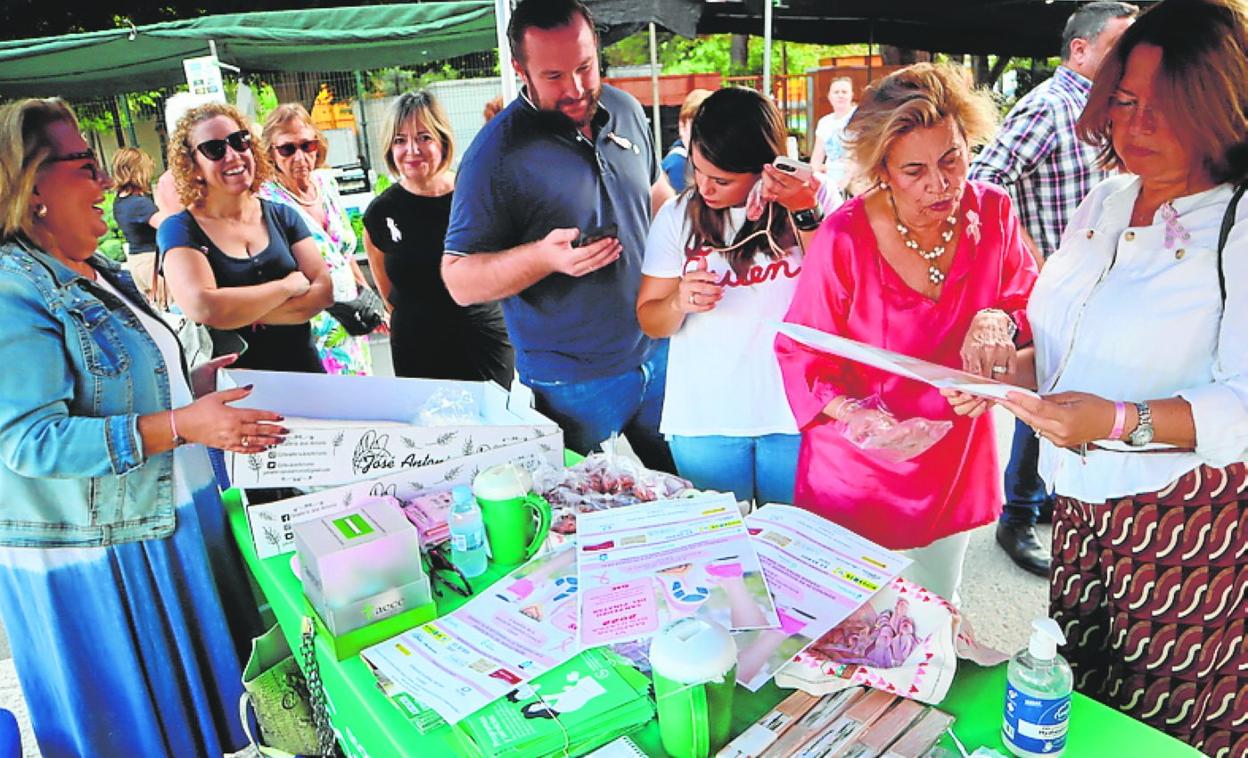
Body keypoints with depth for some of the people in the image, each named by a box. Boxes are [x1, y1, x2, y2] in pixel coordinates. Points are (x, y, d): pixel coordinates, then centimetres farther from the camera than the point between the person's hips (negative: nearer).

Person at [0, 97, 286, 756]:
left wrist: (194, 381, 6)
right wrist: (182, 426, -31)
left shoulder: (96, 272, 10)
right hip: (94, 558, -9)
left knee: (199, 694, 21)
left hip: (171, 522, 9)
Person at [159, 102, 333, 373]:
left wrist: (241, 314, -13)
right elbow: (202, 308, -17)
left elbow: (323, 291, -3)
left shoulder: (282, 216, 8)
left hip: (303, 371, 2)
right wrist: (290, 284, -9)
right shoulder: (179, 229, -1)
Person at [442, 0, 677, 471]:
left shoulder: (626, 111, 1)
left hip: (659, 353, 6)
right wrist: (543, 256, -33)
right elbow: (459, 281, -17)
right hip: (574, 386, -5)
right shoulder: (496, 153, -18)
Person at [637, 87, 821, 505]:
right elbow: (650, 321, 2)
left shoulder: (811, 202, -2)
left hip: (794, 413, 0)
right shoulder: (678, 215, -1)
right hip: (704, 421, 1)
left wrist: (807, 214, -22)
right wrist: (679, 303, -19)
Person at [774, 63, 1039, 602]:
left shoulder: (993, 212, -8)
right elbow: (800, 351, -14)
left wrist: (1000, 319, -23)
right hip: (855, 479, -4)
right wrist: (855, 415, -30)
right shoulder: (845, 238, -21)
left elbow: (1032, 301, 1)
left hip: (952, 471, 4)